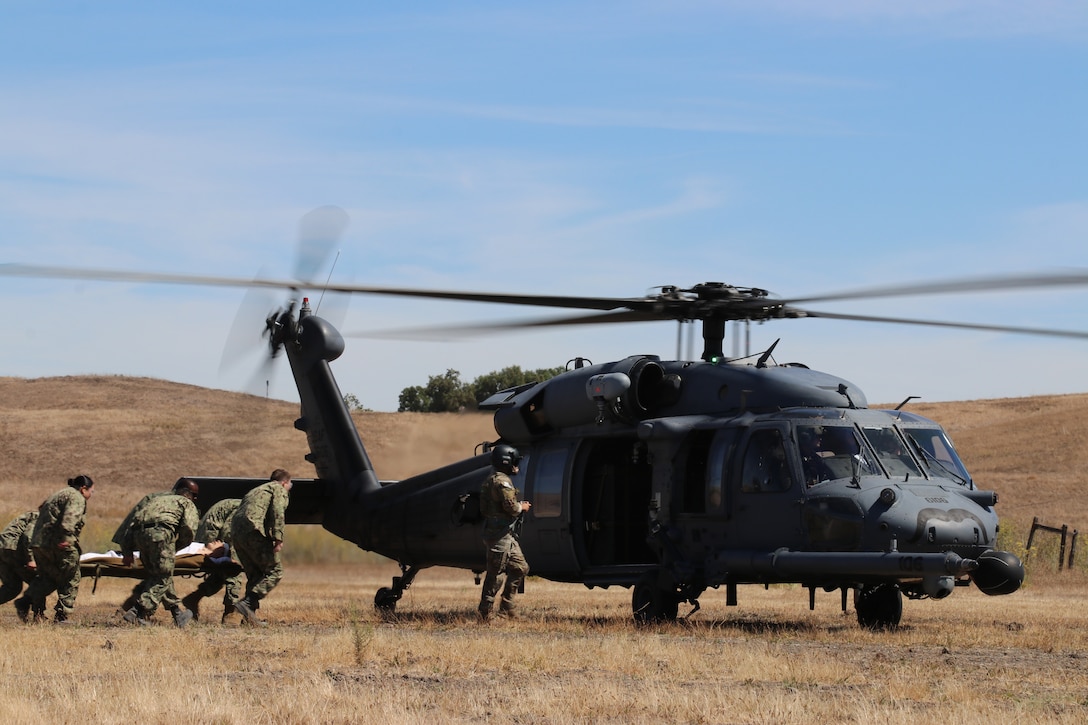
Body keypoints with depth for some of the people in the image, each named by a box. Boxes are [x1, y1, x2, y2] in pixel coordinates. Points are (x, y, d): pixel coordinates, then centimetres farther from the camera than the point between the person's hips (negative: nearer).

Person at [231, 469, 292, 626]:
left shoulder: (257, 490, 35)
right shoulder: (279, 489, 11)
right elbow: (277, 511, -7)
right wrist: (278, 537, -15)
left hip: (236, 532, 8)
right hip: (253, 531, -8)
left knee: (255, 575, 15)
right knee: (274, 571, -5)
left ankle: (251, 615, 7)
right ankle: (247, 602, -20)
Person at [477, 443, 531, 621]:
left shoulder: (493, 480, 18)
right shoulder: (501, 481, -15)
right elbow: (511, 507, -22)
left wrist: (519, 506, 11)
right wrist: (522, 507, -3)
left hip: (507, 535, 11)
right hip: (500, 535, -11)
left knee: (520, 568, 14)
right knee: (496, 574, -6)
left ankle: (506, 607, 16)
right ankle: (485, 614, -2)